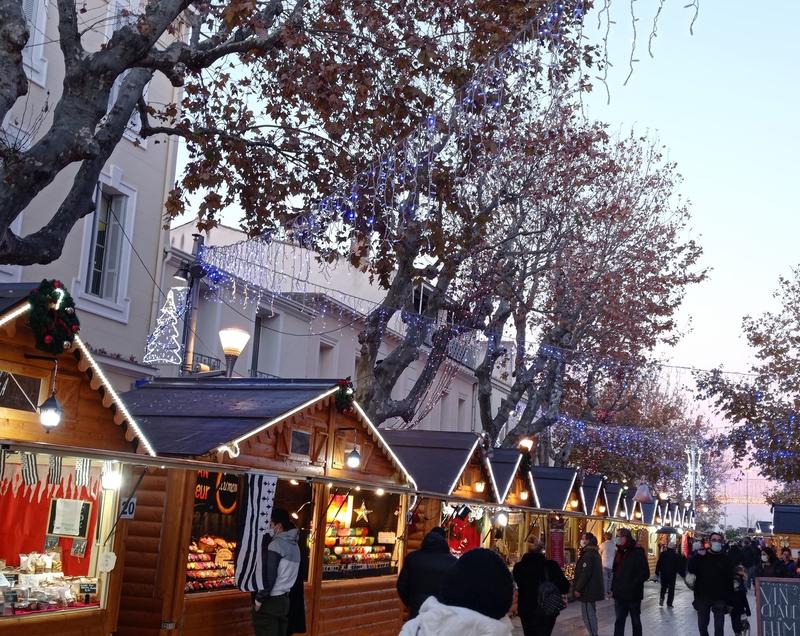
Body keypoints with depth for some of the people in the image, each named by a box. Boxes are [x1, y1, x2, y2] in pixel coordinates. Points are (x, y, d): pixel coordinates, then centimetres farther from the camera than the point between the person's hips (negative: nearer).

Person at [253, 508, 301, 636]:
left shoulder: (276, 545, -15)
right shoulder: (294, 545, 10)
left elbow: (268, 577, -17)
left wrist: (259, 599, -9)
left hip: (270, 601, -8)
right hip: (284, 600, 8)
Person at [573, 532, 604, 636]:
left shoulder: (588, 555, -20)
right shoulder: (595, 553, 13)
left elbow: (585, 573, -25)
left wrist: (578, 589, -19)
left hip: (588, 590, -10)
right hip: (593, 589, 10)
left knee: (587, 614, -6)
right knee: (591, 613, 18)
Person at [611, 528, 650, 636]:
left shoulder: (637, 552, -11)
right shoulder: (619, 552, 9)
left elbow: (645, 573, -14)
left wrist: (632, 585, -17)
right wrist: (613, 588, 8)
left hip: (633, 594, -6)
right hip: (620, 594, 6)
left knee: (635, 620, 9)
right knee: (619, 620, 8)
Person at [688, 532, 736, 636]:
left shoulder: (725, 559, -1)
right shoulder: (701, 555, 2)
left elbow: (730, 580, -1)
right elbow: (691, 569, -9)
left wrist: (728, 599, -5)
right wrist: (698, 556, -19)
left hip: (719, 598, -1)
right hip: (702, 597, 1)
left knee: (719, 627, 1)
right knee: (702, 626, 13)